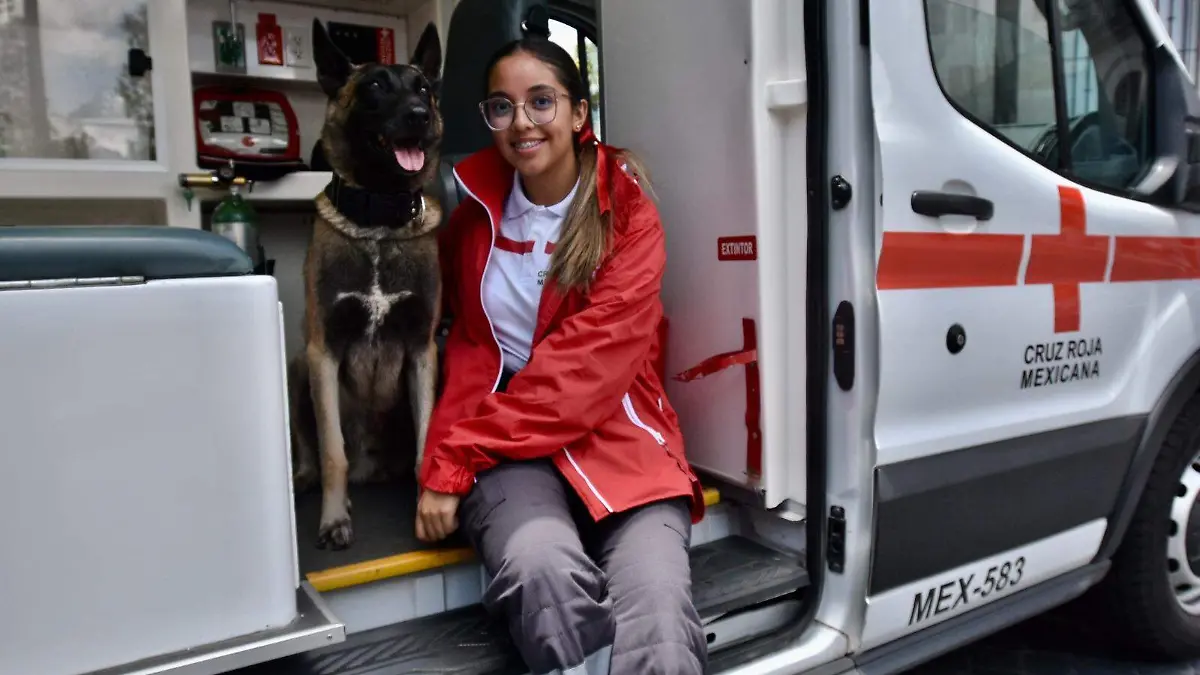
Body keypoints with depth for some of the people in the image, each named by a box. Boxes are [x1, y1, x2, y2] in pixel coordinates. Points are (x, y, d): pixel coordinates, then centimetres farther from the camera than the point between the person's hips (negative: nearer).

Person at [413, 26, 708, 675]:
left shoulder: (629, 215, -2)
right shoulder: (476, 213, 9)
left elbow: (589, 359, -13)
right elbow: (468, 346, 10)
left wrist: (460, 451, -15)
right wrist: (447, 465, -8)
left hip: (616, 433, -1)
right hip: (506, 447, 2)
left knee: (658, 613, -29)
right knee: (541, 565, -32)